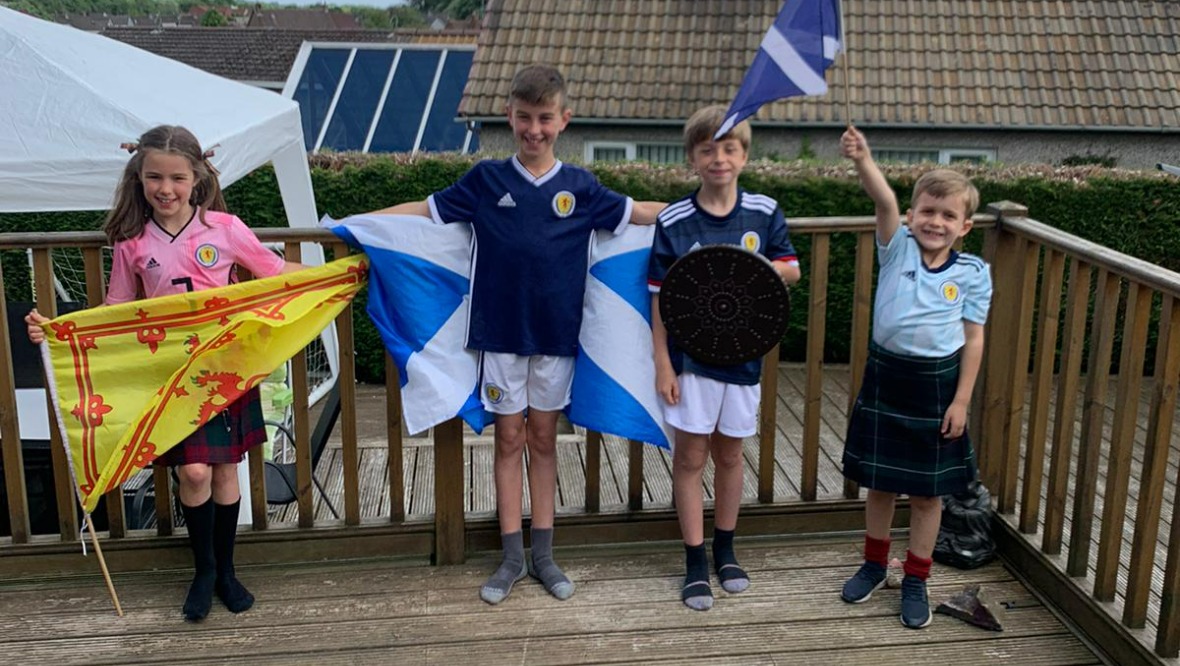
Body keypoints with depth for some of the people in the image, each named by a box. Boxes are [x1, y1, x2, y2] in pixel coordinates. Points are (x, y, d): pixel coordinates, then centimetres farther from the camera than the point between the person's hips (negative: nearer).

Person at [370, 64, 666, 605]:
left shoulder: (579, 187, 2)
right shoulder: (486, 180, 1)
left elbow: (635, 212, 11)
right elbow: (425, 209, 6)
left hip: (556, 333, 1)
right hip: (501, 331, -1)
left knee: (543, 439, 10)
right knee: (510, 439, 6)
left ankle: (543, 555, 21)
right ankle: (512, 558, 17)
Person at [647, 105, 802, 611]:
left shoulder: (764, 213, -3)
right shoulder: (673, 222, -9)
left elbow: (792, 270, 5)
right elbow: (661, 297, -6)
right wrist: (662, 364, -8)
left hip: (743, 355, 2)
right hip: (691, 357, -2)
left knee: (729, 454, 16)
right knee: (690, 458, 5)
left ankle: (725, 551, 34)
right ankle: (695, 564, 18)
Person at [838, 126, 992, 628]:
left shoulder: (972, 274, -5)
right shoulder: (897, 248, -4)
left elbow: (973, 340, -3)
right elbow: (884, 200, -23)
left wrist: (961, 400, -7)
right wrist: (862, 160, -40)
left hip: (937, 384, -1)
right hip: (885, 376, 1)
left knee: (927, 491, 10)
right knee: (879, 481, 15)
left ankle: (916, 581, 27)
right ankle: (874, 564, 36)